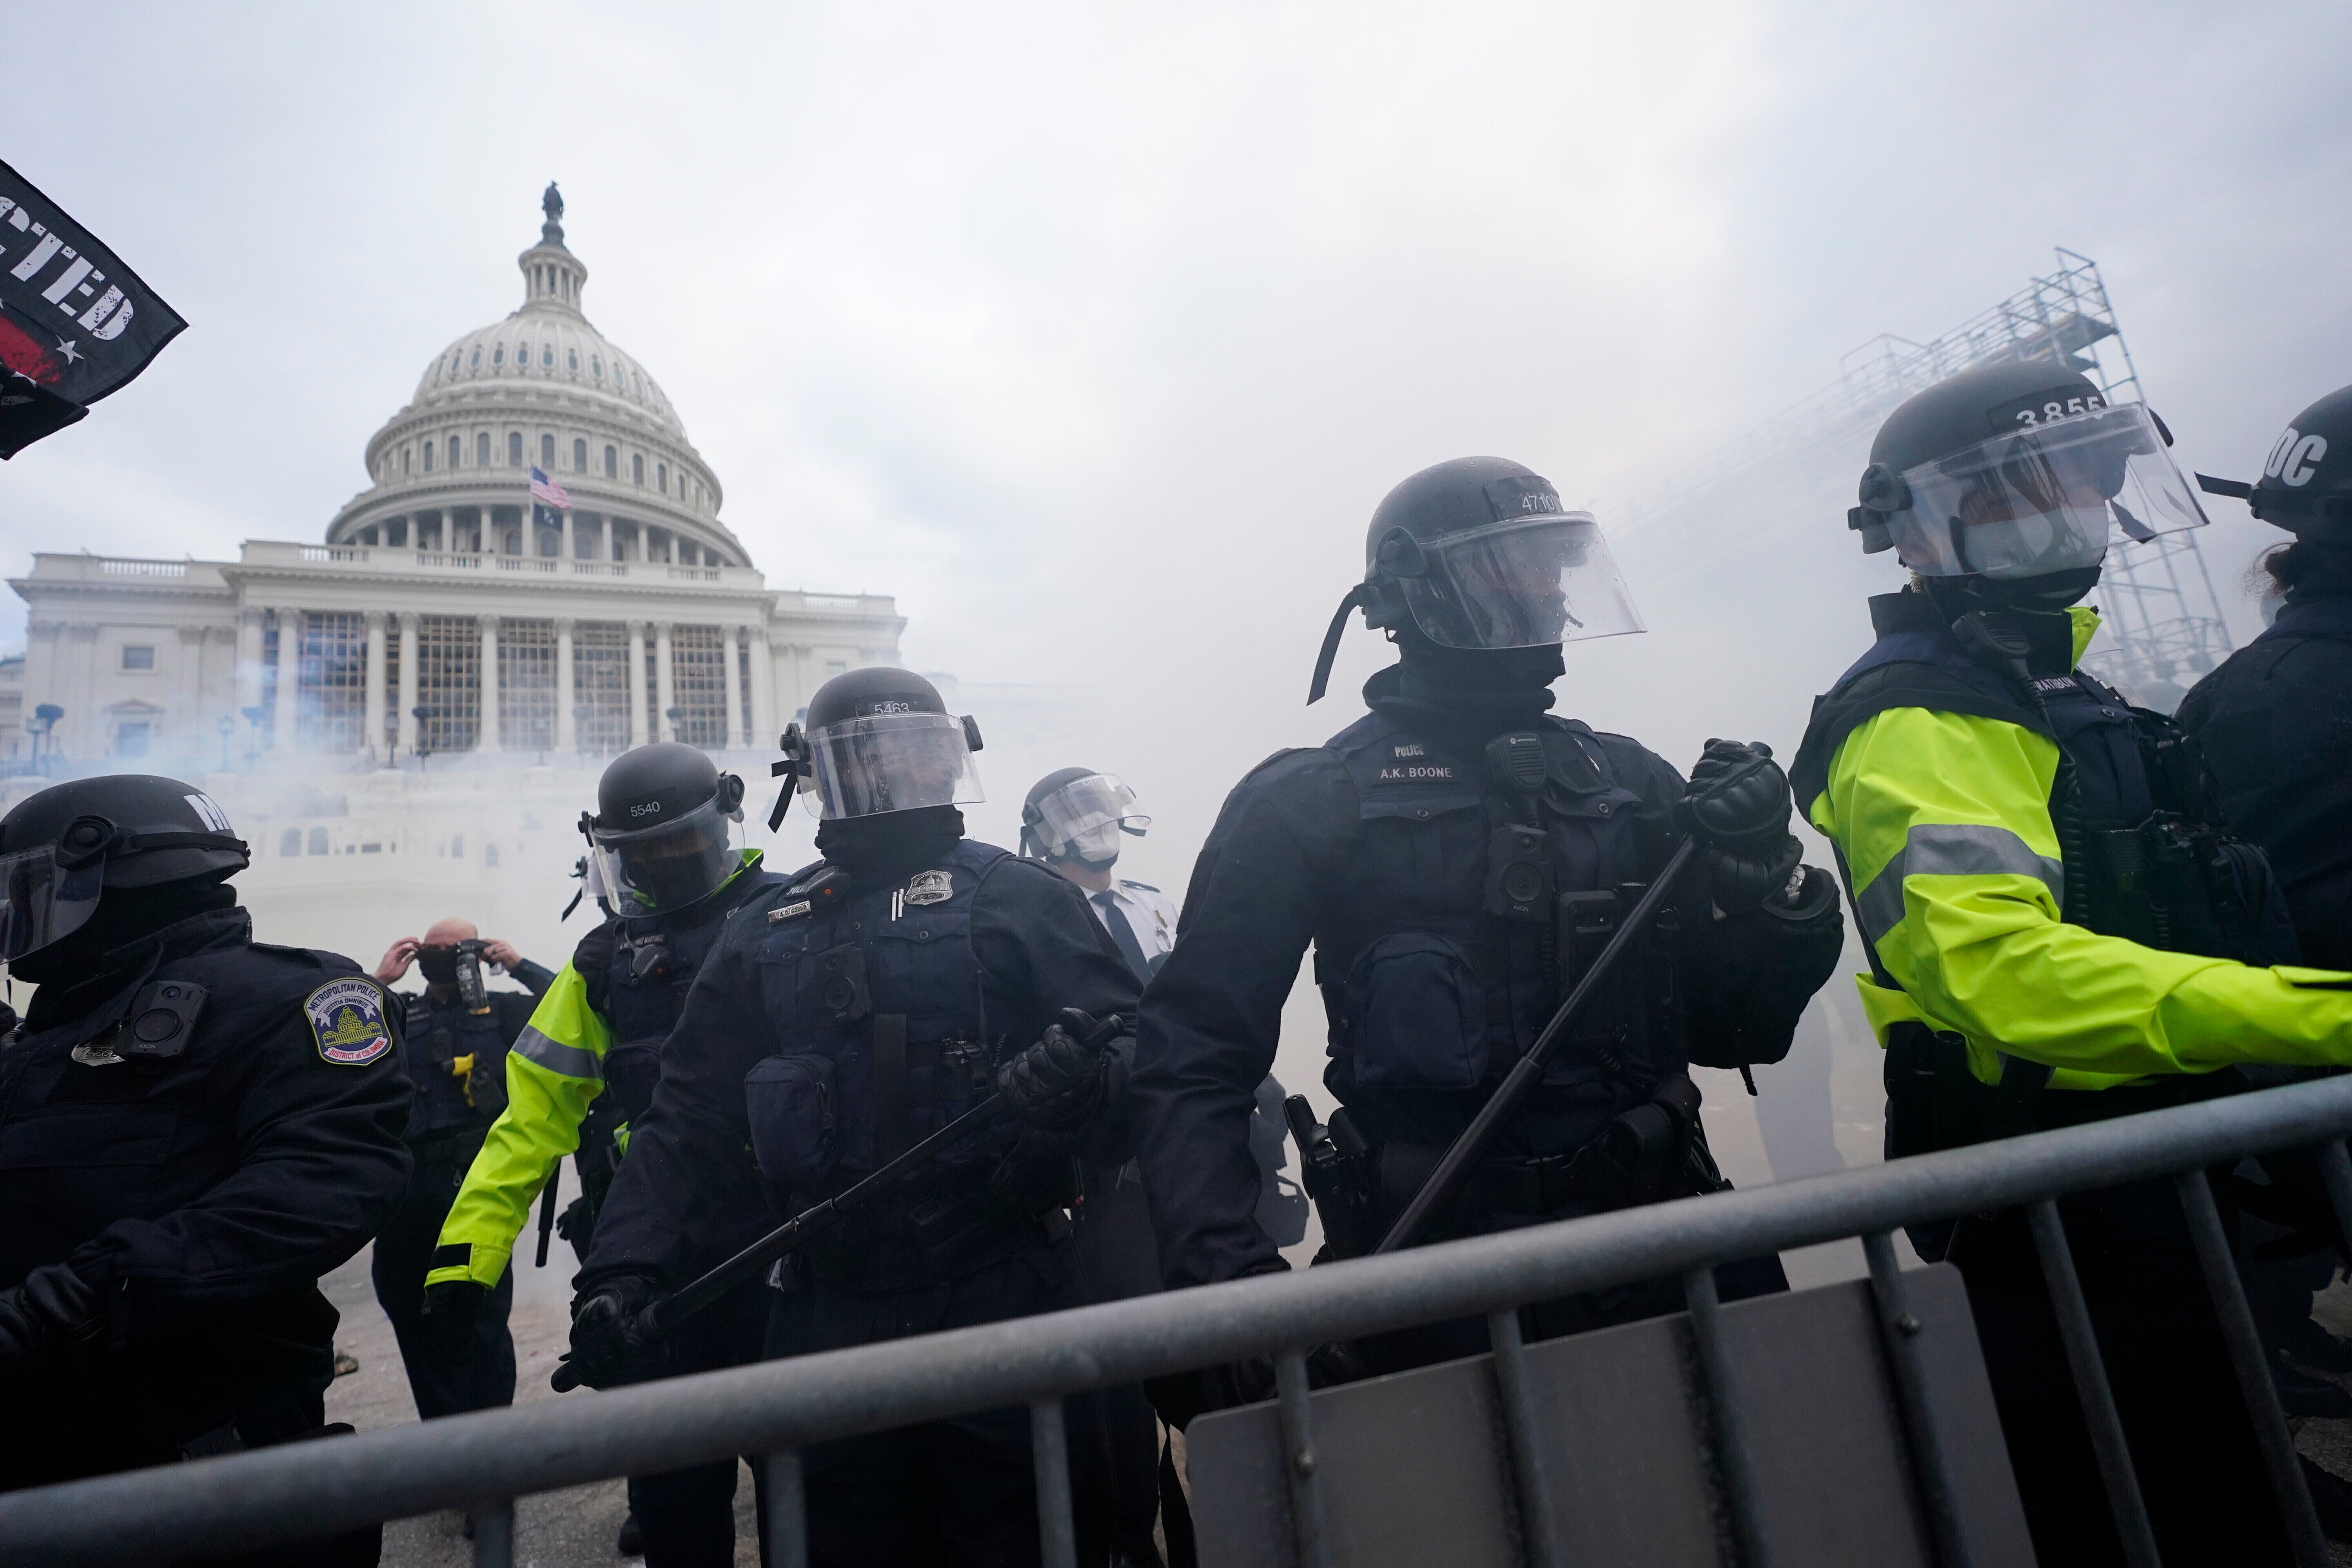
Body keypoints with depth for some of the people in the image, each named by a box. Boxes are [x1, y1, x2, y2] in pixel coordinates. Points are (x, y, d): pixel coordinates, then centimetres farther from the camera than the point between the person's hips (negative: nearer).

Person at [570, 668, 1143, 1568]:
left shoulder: (1018, 899, 1)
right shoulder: (762, 936, 11)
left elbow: (1130, 1049, -8)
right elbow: (689, 1127, 11)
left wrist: (1087, 1085, -30)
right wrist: (623, 1270, -1)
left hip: (1002, 1302, -3)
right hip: (829, 1318, 3)